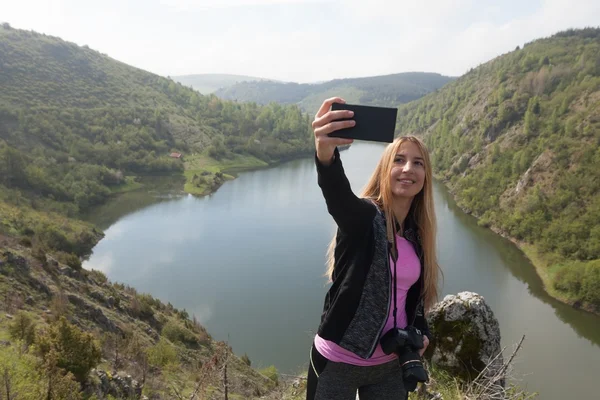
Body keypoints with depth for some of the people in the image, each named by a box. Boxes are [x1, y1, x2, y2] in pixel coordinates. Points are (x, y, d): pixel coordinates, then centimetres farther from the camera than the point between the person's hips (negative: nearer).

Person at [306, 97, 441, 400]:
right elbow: (337, 194, -40)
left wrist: (421, 333, -4)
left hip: (391, 364, 5)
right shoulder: (362, 216, -16)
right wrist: (325, 153, -60)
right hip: (339, 362, -5)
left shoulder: (417, 235, 2)